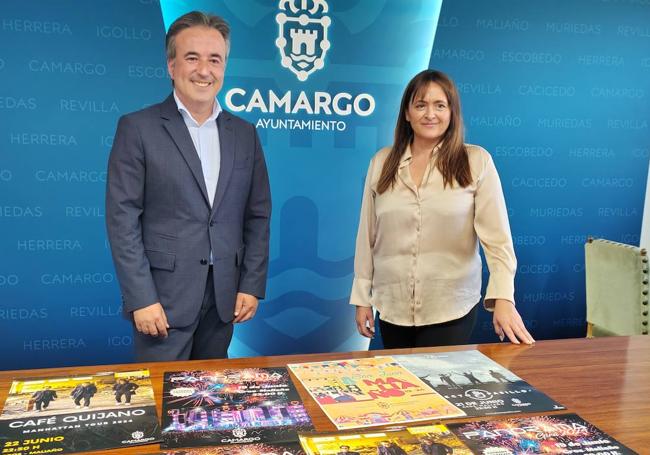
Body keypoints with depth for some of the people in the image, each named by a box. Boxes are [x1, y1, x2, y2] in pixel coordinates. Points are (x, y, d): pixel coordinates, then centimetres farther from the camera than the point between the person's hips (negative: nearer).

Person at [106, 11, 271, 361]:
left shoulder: (244, 134, 9)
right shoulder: (138, 128, -4)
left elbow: (257, 216, 10)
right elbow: (123, 219, -8)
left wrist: (252, 286, 3)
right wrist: (141, 299, -13)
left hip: (224, 297, 4)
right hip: (162, 295, -4)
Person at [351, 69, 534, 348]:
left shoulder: (477, 162, -5)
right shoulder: (382, 162, 3)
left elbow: (497, 236, -10)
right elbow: (367, 235, 6)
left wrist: (503, 298, -22)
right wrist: (362, 297, 7)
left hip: (452, 308, -3)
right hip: (392, 307, 3)